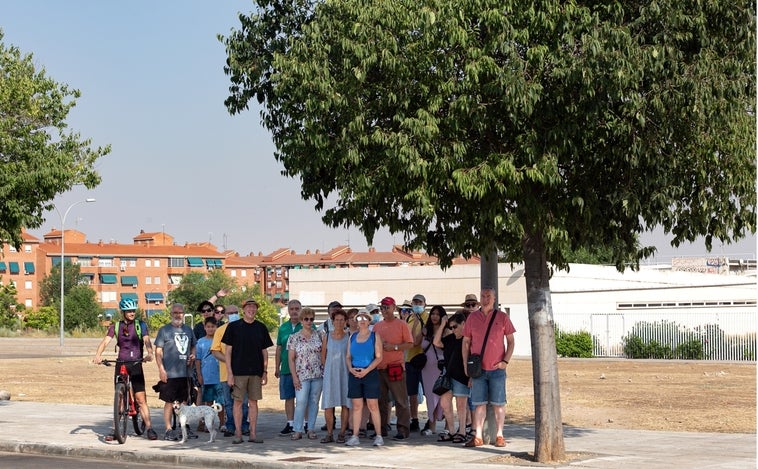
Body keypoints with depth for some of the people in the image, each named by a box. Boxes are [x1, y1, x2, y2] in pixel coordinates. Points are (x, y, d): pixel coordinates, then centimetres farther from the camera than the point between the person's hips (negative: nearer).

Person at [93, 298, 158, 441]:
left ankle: (149, 428, -5)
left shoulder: (140, 325, 2)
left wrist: (149, 354, -33)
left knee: (141, 399, -7)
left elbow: (147, 340, -12)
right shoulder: (115, 326, 6)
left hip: (136, 365, -2)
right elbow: (105, 341, -6)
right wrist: (97, 355, -25)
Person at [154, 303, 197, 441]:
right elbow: (158, 351, -4)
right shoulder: (164, 330, -1)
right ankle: (168, 430, 3)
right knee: (169, 402, -2)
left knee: (184, 401, 11)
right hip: (169, 373, -5)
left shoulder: (188, 330, 14)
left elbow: (193, 345, 26)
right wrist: (161, 368, -12)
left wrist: (192, 356, 4)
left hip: (185, 372, 5)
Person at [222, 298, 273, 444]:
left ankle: (253, 433, 9)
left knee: (253, 402, 4)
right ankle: (238, 433, 5)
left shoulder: (261, 328, 9)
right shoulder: (234, 327, 1)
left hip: (256, 372, 2)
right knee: (238, 401, -1)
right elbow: (228, 351, 0)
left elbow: (264, 352, 12)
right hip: (238, 371, -2)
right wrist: (229, 372, -7)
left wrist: (265, 372, 6)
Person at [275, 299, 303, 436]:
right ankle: (290, 424, 13)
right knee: (288, 397, 6)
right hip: (286, 368, 4)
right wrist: (277, 367, 14)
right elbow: (279, 348, 16)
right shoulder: (283, 328, 12)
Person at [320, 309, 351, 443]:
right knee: (328, 404, -2)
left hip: (345, 373, -1)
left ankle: (342, 433, 6)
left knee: (345, 404, -1)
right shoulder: (327, 336, 7)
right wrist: (328, 370, 9)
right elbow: (323, 356, 12)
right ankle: (329, 434, 5)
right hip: (330, 374, 1)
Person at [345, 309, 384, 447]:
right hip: (354, 374, 3)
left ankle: (378, 436, -1)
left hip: (370, 373, -3)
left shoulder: (374, 337, 2)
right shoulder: (352, 337, 13)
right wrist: (351, 368, -6)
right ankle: (355, 436, 7)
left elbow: (379, 357, -4)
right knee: (356, 406, 4)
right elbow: (348, 356, 14)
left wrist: (366, 370, -14)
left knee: (373, 405, -4)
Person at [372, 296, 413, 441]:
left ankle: (403, 430, -4)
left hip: (395, 367, -6)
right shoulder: (377, 326, 16)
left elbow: (410, 344, -4)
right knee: (380, 400, 9)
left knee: (400, 400, -5)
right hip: (379, 368, 6)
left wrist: (394, 347, -15)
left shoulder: (401, 324, 0)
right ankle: (381, 429, 17)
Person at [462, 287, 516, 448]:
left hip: (497, 368, -1)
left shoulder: (502, 317, 2)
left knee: (498, 403, 2)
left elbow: (511, 341, 6)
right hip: (478, 368, 2)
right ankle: (477, 436, 7)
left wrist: (505, 361, -6)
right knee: (479, 403, 4)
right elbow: (466, 342, 11)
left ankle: (499, 436, 9)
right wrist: (466, 365, 3)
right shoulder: (472, 317, 7)